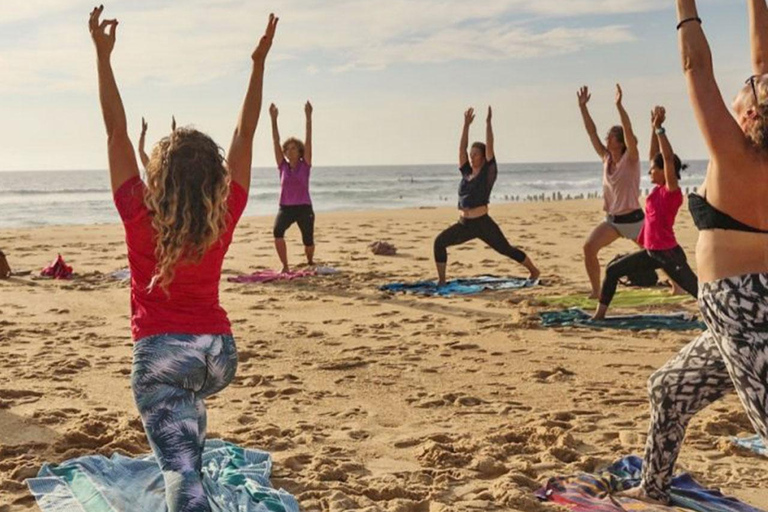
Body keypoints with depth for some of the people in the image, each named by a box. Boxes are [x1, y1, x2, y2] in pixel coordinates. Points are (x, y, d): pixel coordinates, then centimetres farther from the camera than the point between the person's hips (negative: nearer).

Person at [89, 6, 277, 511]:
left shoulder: (141, 217, -9)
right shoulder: (225, 217, -4)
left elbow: (117, 131, -7)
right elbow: (245, 136, 2)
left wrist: (103, 54, -5)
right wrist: (260, 62, 8)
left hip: (161, 351, -4)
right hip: (219, 350, 4)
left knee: (182, 468, -12)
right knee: (190, 401, 39)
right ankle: (195, 460, 47)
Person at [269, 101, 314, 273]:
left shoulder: (305, 165, 0)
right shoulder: (283, 166, 5)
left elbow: (308, 140, -7)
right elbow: (276, 141, 0)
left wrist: (308, 117, -14)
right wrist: (274, 119, -7)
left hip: (304, 208, -1)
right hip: (285, 207, 1)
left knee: (308, 241, 4)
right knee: (277, 231, -28)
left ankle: (310, 262, 39)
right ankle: (285, 266, -20)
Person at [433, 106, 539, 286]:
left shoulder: (488, 172, -3)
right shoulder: (466, 172, 10)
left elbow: (489, 147, -10)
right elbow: (462, 148, 6)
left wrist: (488, 123, -12)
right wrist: (466, 124, 2)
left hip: (483, 223, -5)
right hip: (464, 225, 5)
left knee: (505, 249, 3)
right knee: (439, 242, -10)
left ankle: (534, 271, 22)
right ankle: (441, 280, -4)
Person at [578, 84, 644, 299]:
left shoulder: (630, 159, -12)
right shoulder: (606, 158, 3)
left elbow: (628, 132, -28)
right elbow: (592, 132, 2)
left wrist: (619, 105, -35)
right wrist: (583, 106, -4)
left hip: (632, 219, -5)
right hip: (611, 219, 5)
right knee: (589, 247, -15)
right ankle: (596, 291, -8)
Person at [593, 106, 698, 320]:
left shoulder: (672, 191, -15)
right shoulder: (658, 189, 7)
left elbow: (669, 158, -25)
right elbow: (655, 155, 11)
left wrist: (660, 128, -24)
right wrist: (654, 128, 5)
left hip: (669, 254, -9)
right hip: (651, 252, 9)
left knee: (696, 288, -9)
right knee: (613, 270, 10)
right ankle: (600, 314, 17)